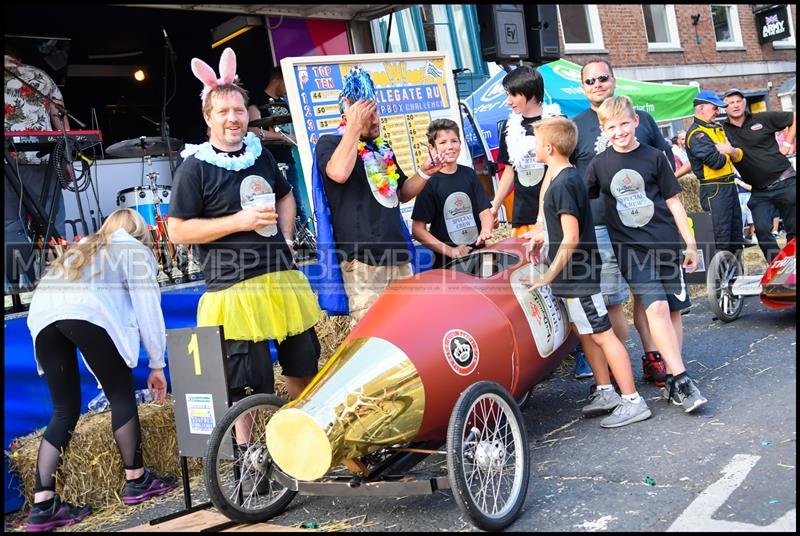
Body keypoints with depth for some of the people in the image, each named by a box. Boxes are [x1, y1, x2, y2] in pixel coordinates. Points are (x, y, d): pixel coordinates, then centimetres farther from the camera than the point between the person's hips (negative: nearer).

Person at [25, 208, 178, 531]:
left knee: (64, 410, 11)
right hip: (88, 312, -6)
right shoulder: (136, 251, 24)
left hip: (42, 314, 6)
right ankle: (136, 481, 15)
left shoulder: (82, 249, 40)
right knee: (122, 396, 9)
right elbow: (146, 306, 13)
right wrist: (157, 363, 17)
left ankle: (42, 504, 5)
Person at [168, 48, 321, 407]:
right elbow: (177, 231, -10)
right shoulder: (194, 168, -7)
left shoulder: (261, 155, 12)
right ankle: (243, 437, 16)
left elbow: (285, 196, 28)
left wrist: (285, 238, 10)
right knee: (247, 385, -3)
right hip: (234, 287, -6)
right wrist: (239, 221, -17)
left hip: (283, 277, 7)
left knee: (303, 364, 16)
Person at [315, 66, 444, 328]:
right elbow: (339, 173, -24)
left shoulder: (382, 147, 21)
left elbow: (402, 193, 27)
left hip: (397, 252, 8)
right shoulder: (329, 143, -1)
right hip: (362, 257, -7)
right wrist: (355, 127, -16)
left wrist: (424, 173, 9)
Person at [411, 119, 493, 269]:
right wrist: (449, 251, -19)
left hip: (477, 255, 4)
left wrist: (485, 231, -17)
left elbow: (485, 211, 4)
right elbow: (418, 229, -12)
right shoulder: (429, 182, -10)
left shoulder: (469, 174, 4)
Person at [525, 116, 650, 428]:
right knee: (585, 332, 16)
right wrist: (544, 237, 23)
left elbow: (571, 238, -23)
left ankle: (633, 402, 1)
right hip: (575, 272, 10)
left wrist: (550, 275, -19)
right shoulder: (567, 177, 11)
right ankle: (606, 392, 26)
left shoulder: (563, 184, -19)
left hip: (577, 272, -10)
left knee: (602, 334, -5)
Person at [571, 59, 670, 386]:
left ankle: (653, 359, 18)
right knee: (611, 302, -1)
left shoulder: (641, 119, 12)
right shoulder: (575, 127, 5)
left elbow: (665, 159, 20)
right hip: (600, 227, -2)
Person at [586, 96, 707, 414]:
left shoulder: (654, 157, 3)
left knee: (673, 310, 4)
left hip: (665, 243, 1)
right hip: (629, 247, -1)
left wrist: (690, 243, 5)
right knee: (656, 307, -17)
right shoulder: (599, 164, 4)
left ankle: (671, 380, 15)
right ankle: (681, 379, -14)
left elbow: (673, 201, 6)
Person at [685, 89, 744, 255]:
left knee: (736, 232, 15)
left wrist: (731, 151, -11)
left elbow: (739, 155, 12)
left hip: (730, 185, 9)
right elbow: (715, 161, -23)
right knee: (721, 236, -8)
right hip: (714, 189, -9)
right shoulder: (696, 133, -12)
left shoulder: (718, 128, 16)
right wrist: (726, 153, -1)